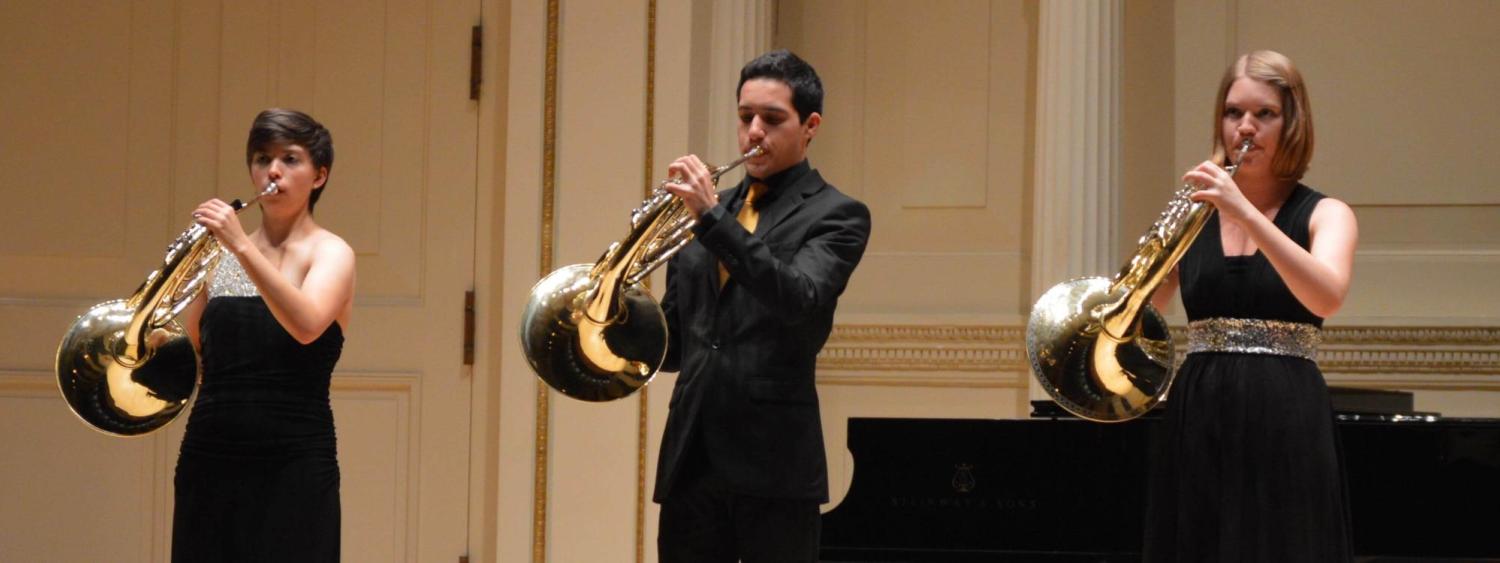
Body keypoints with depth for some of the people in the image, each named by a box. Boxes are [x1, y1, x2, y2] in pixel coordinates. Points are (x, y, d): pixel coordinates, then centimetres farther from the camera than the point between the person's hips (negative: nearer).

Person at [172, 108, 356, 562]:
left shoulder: (330, 252, 0)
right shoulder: (221, 255, 13)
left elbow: (307, 325, -22)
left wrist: (242, 246, -28)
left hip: (293, 467, -4)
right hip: (208, 461, 4)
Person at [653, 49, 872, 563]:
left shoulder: (836, 215, 0)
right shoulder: (707, 205, 17)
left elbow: (800, 299, -20)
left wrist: (713, 217, -24)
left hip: (772, 461, -5)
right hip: (691, 456, 5)